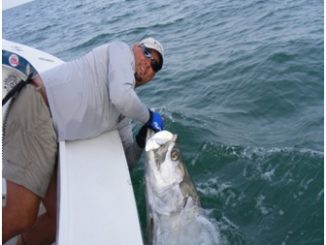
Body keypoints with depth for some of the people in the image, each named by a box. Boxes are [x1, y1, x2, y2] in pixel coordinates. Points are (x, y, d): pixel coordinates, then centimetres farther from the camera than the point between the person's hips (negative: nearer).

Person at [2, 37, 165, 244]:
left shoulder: (126, 111, 22)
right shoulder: (121, 50, 3)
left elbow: (127, 161, 19)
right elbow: (121, 96, -17)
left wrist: (142, 141, 0)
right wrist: (149, 116, 0)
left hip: (50, 137, 9)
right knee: (21, 218, -10)